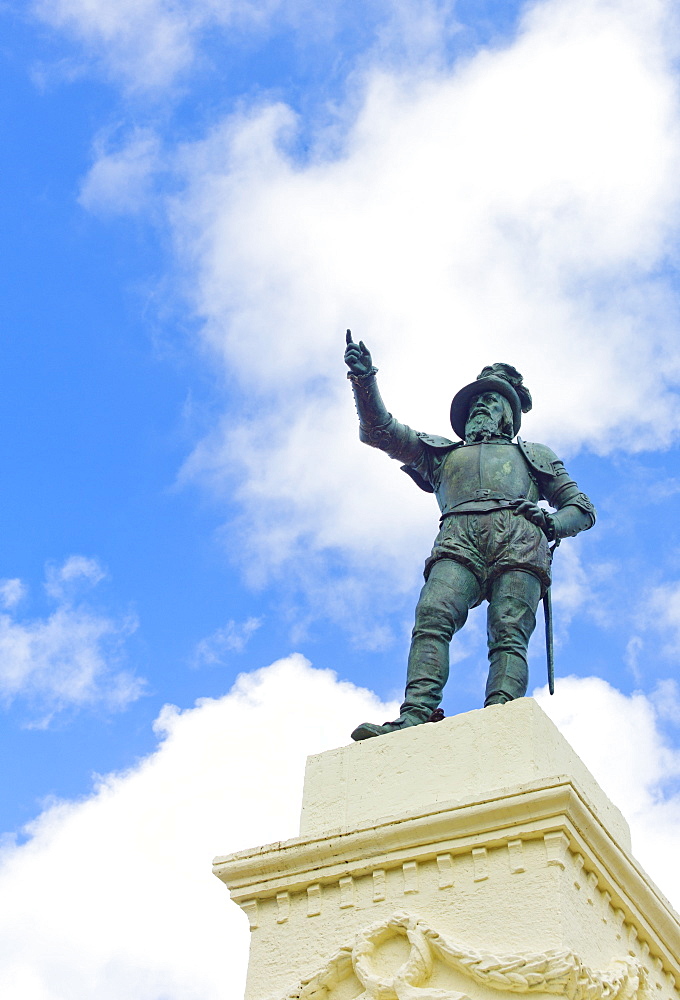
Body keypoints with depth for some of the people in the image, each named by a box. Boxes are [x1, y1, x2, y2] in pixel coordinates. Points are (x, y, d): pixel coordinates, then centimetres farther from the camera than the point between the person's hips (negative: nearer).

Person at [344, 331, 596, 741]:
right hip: (460, 535, 0)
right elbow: (379, 429, 30)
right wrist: (365, 379, 14)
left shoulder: (536, 454, 37)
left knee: (509, 633, -24)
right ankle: (417, 716, -44)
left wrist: (553, 523, 5)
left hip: (519, 537, 0)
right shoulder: (443, 452, 40)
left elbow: (583, 509, 29)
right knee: (433, 617, -27)